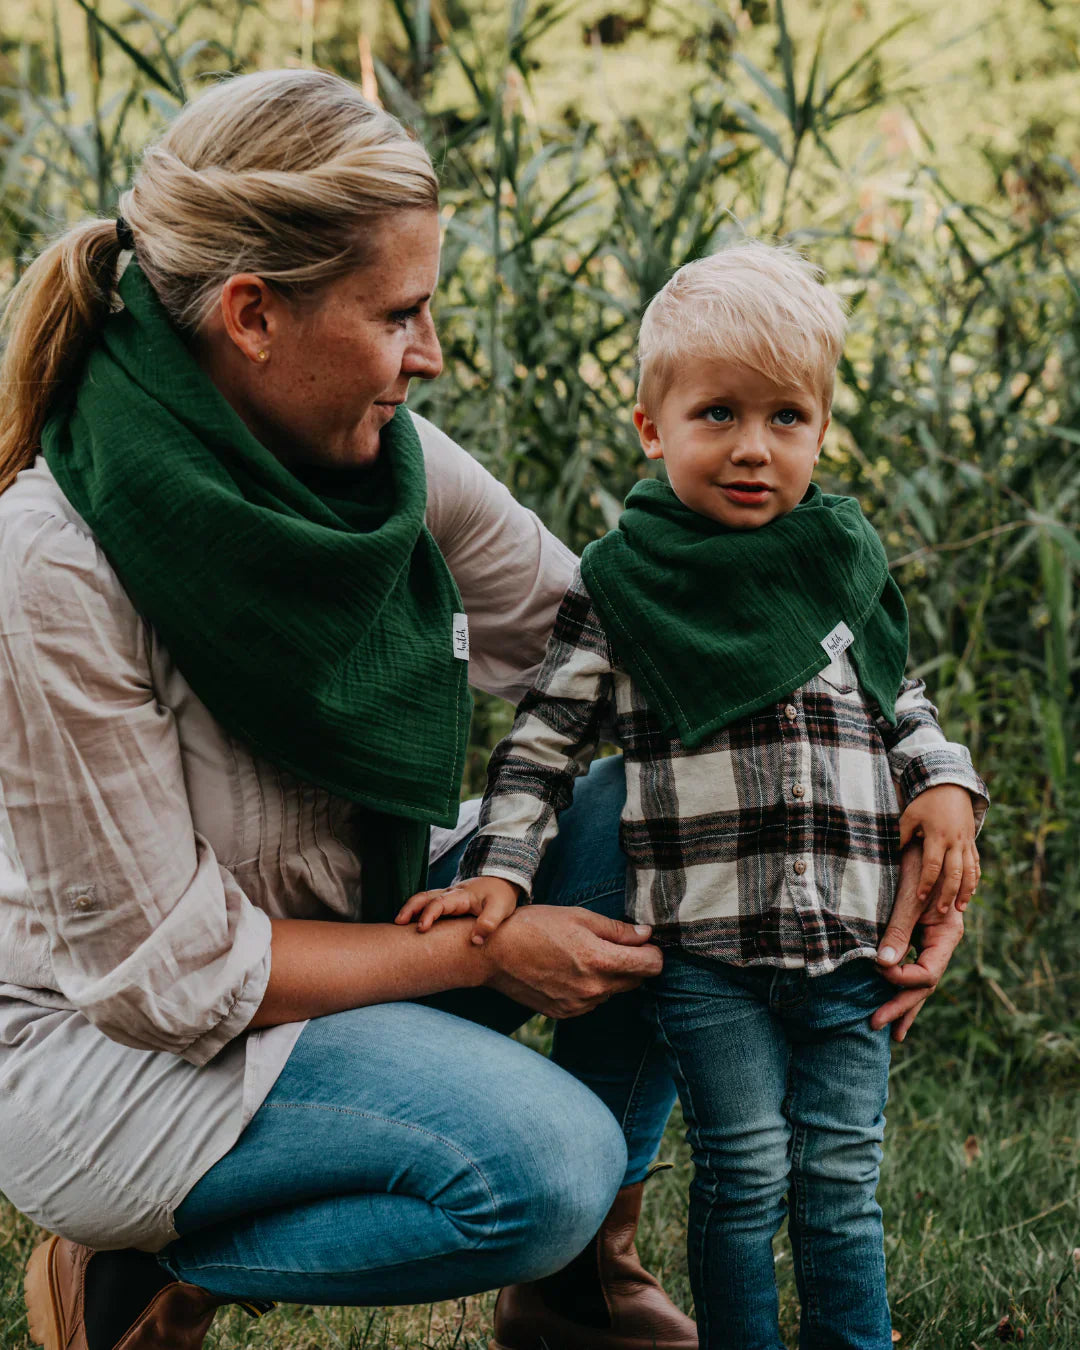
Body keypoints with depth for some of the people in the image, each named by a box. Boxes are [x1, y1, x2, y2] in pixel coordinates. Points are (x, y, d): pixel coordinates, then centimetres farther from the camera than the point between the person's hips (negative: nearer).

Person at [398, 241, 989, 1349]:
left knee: (842, 1182, 10)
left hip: (852, 946, 3)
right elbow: (544, 743, 1)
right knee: (744, 1178, 3)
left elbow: (901, 705, 20)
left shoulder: (845, 564, 9)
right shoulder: (618, 588, -2)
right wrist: (498, 869, -9)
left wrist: (947, 784, 2)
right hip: (707, 951, -3)